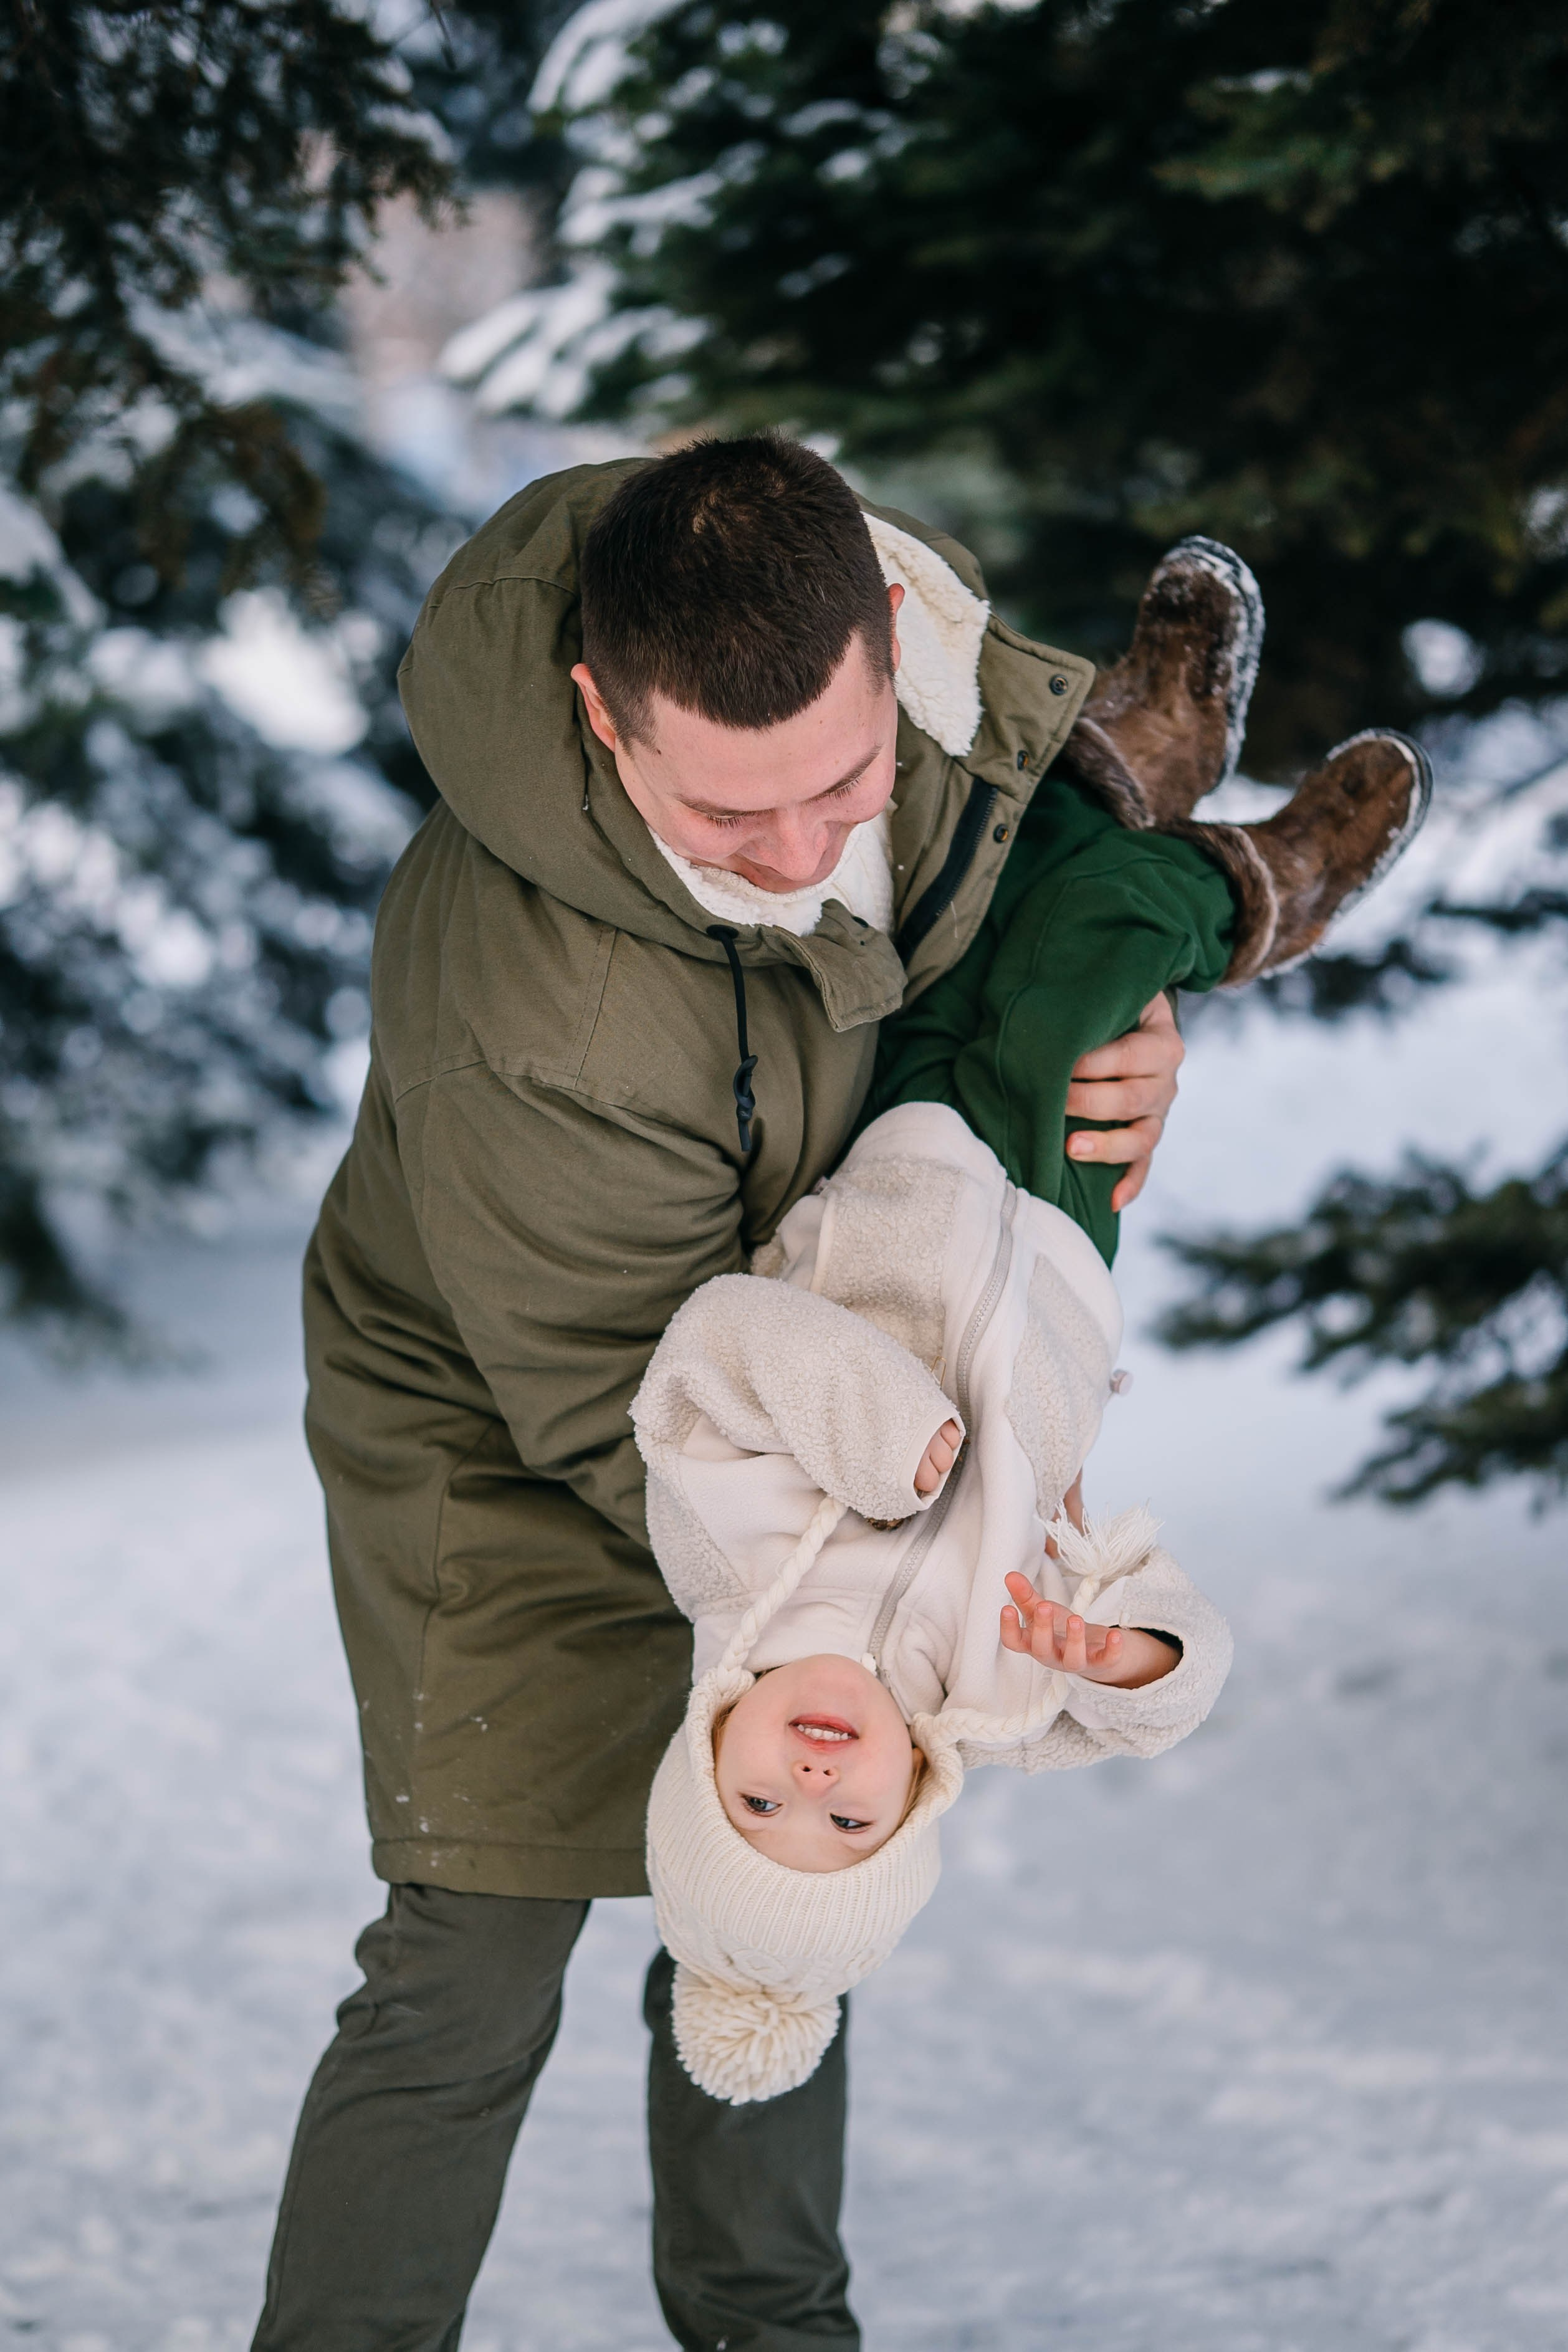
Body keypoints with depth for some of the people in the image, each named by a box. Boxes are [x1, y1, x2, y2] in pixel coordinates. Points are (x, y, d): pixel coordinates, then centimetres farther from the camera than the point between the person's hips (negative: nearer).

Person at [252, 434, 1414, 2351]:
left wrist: (1126, 1034, -17)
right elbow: (633, 1417, -29)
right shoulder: (530, 1008, -42)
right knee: (472, 1979, -6)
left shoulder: (888, 634, -23)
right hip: (511, 1440, -7)